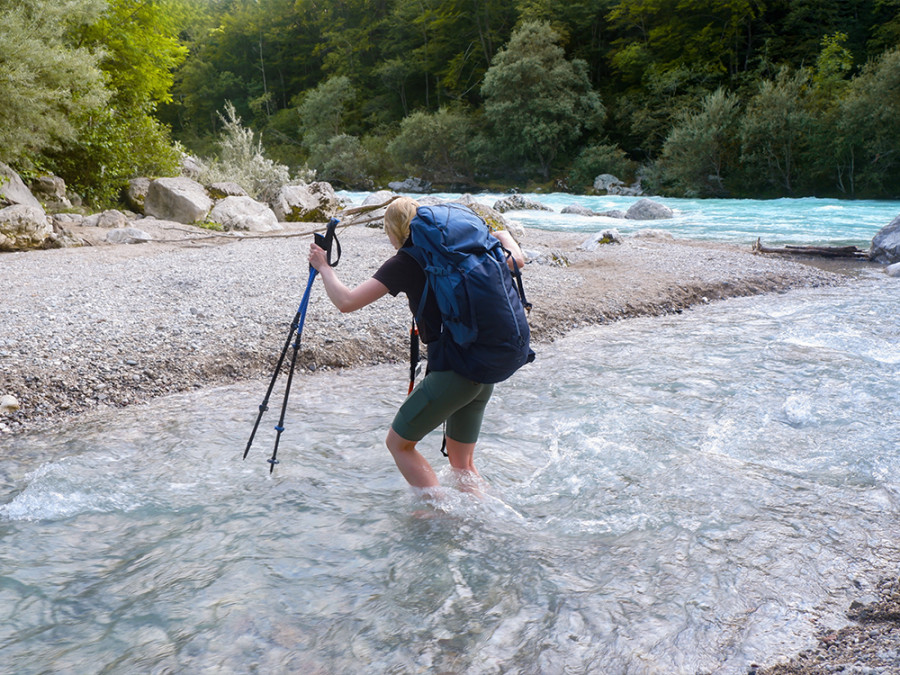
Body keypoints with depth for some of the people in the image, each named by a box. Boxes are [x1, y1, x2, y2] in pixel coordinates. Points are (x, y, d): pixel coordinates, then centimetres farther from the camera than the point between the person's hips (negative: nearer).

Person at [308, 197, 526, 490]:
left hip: (451, 371, -7)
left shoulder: (405, 261, -6)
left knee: (399, 443, 11)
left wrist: (323, 267, 8)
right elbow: (516, 260, 19)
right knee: (462, 462, 20)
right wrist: (503, 235, 40)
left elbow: (346, 301, -10)